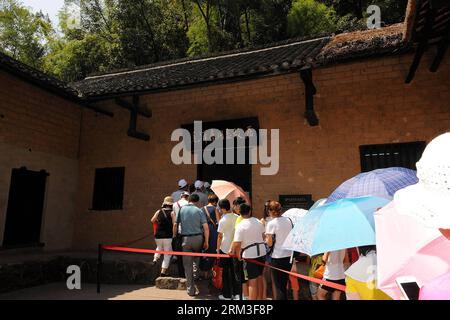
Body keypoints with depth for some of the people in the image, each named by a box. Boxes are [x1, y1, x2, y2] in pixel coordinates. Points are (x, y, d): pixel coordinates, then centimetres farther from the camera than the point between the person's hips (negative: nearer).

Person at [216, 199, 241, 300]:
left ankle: (227, 295, 19)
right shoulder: (237, 218, -3)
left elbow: (220, 236, -12)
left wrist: (218, 249, -1)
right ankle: (237, 293, 20)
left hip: (225, 249, -4)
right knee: (234, 271, 16)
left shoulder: (223, 220, -16)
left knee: (226, 272, 9)